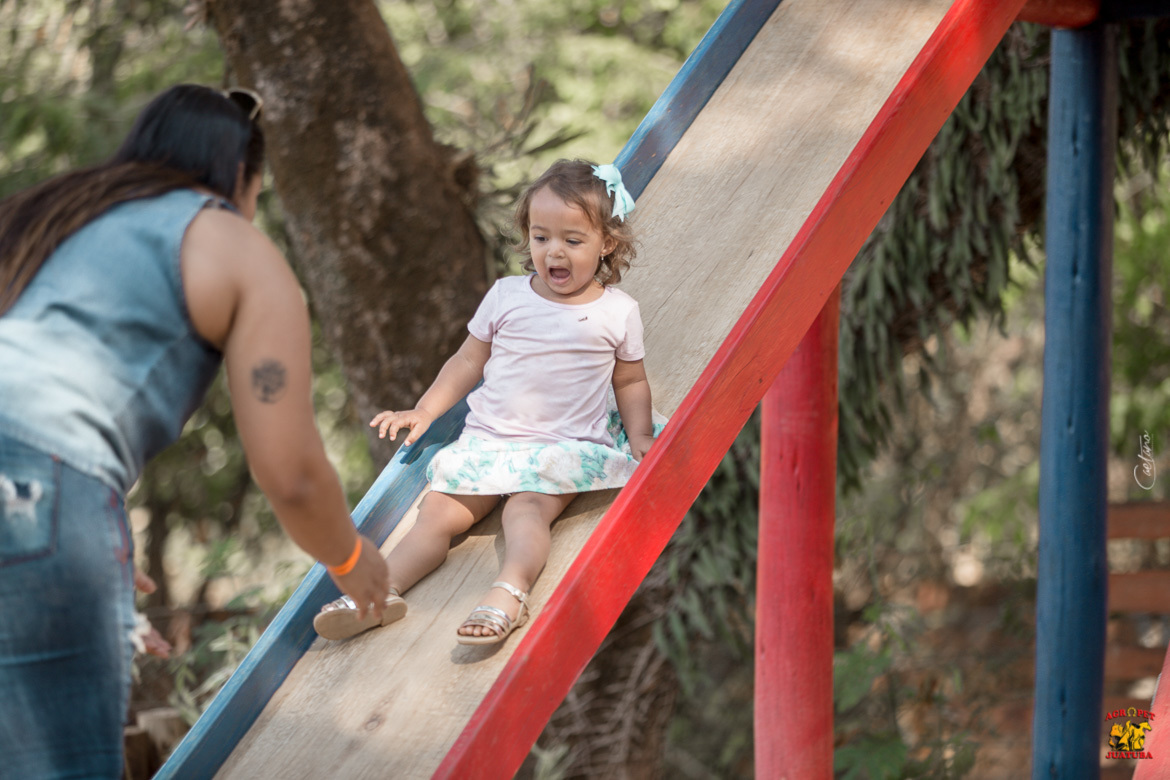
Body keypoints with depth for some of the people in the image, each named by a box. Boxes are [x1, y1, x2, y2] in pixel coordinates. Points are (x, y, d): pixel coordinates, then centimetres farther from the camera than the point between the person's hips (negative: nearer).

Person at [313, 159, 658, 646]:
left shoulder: (617, 312, 3)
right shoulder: (506, 297, 6)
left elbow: (630, 382, 13)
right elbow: (468, 362, 14)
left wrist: (640, 436, -1)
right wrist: (423, 412, 6)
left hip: (566, 449, -3)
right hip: (488, 439, 3)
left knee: (527, 508, -32)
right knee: (438, 511, -17)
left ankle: (508, 591, -53)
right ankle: (382, 588, -32)